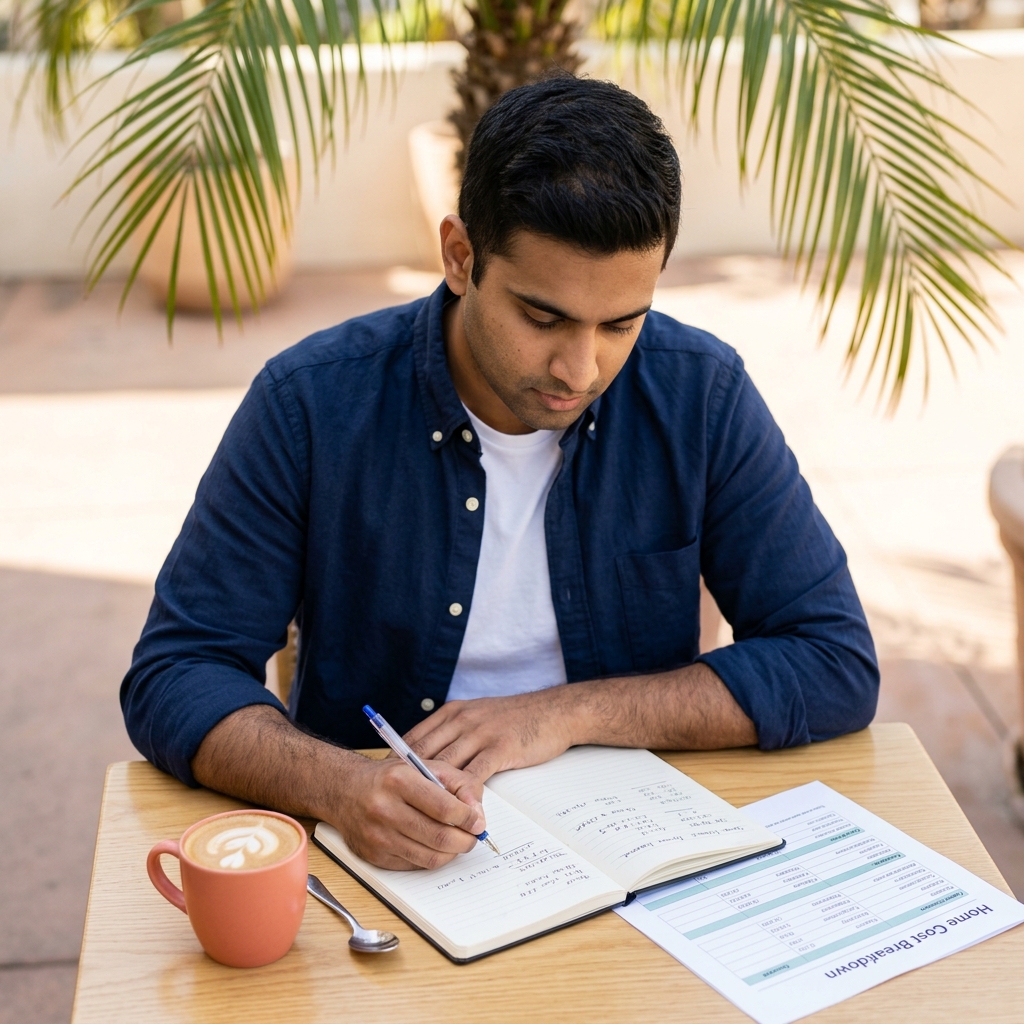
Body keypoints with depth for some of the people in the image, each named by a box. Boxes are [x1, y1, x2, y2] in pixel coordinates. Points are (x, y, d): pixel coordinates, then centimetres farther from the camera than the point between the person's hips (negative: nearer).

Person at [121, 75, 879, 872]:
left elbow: (836, 666, -7)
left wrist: (568, 712, -15)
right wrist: (343, 788, -30)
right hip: (375, 858, 0)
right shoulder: (310, 404, -12)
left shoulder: (703, 397, -8)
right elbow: (176, 676, -10)